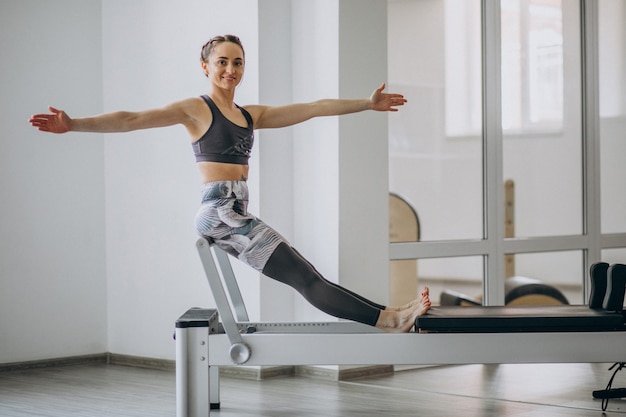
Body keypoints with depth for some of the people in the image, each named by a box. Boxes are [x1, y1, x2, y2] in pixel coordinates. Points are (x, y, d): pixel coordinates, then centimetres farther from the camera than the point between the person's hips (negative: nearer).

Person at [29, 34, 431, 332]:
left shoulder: (251, 114, 18)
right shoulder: (195, 109, -1)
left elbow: (313, 108, 21)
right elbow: (133, 119, -12)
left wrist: (367, 103, 21)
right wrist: (74, 124, -25)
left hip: (238, 214, 9)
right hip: (219, 211, -9)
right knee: (306, 276, -13)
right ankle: (387, 318, -18)